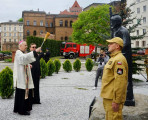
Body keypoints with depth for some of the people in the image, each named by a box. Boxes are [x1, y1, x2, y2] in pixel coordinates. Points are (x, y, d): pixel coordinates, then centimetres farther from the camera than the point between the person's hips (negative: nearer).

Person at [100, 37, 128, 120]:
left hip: (113, 98, -10)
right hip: (108, 96, 10)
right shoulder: (113, 58, 17)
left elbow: (120, 82, -24)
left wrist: (116, 101, -24)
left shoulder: (119, 59, -17)